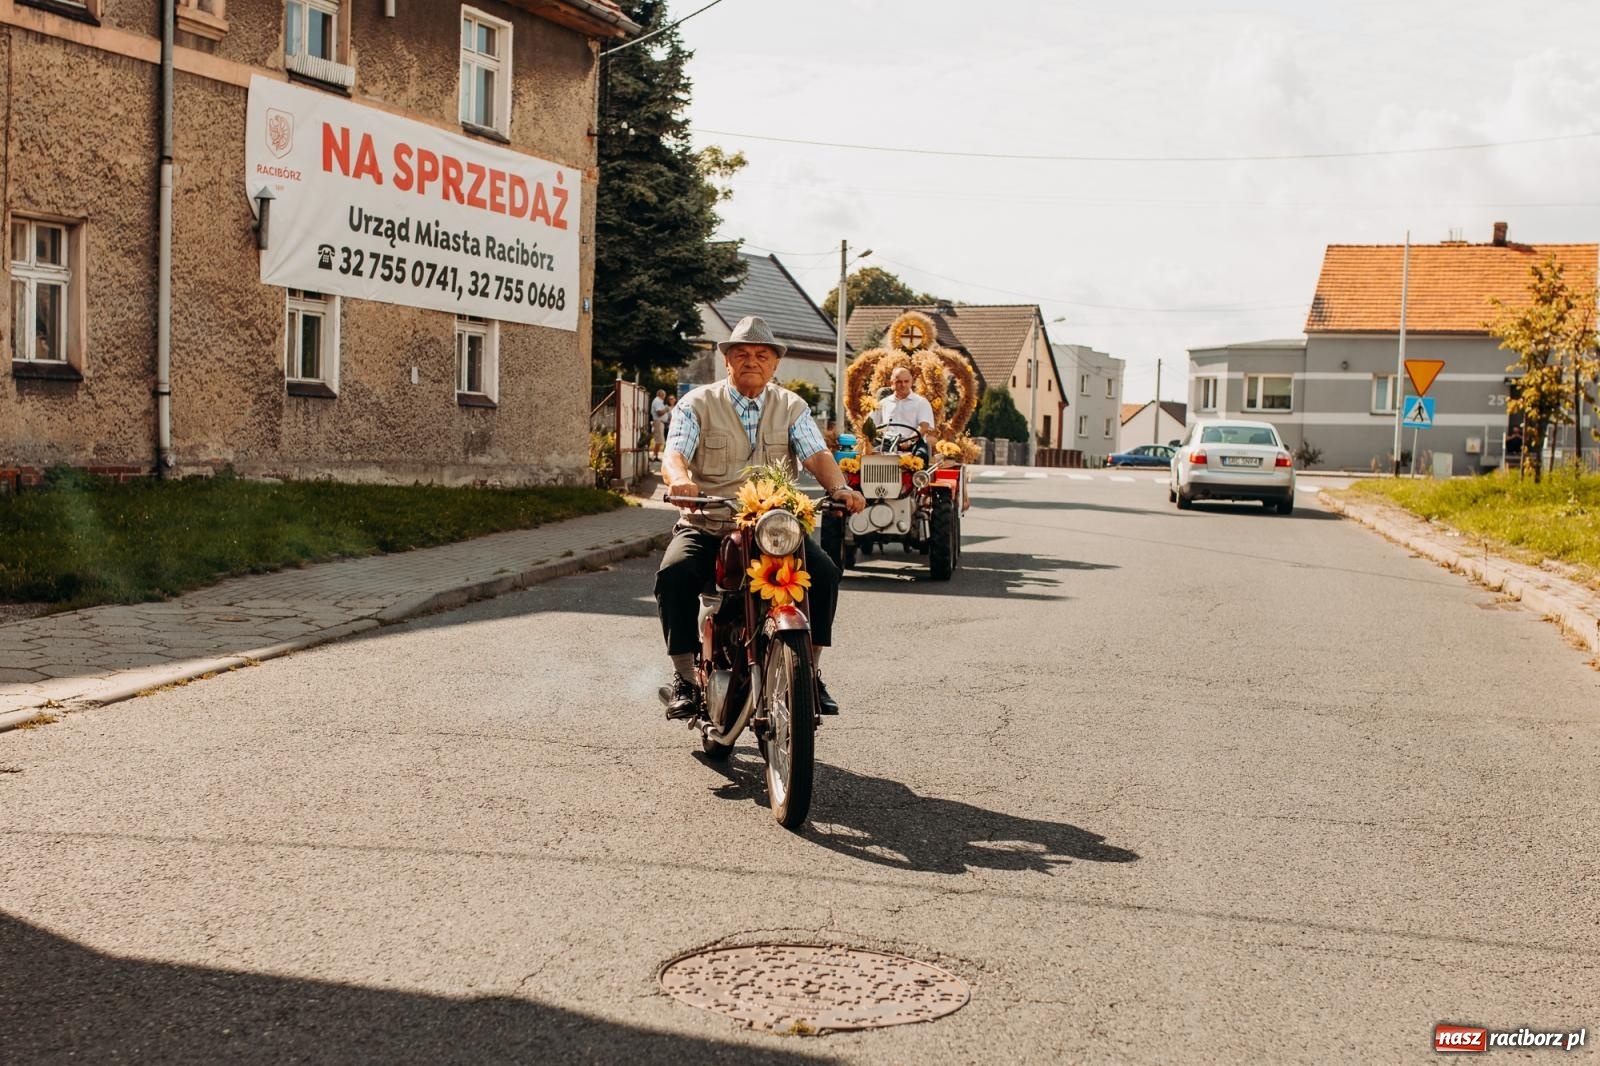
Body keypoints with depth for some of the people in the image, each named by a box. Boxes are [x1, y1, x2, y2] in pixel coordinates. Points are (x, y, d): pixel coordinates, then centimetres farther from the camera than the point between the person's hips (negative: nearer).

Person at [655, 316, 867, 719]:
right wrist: (678, 478, -37)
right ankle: (683, 678, -15)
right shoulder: (698, 403, 4)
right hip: (706, 526, -1)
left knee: (823, 572, -22)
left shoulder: (791, 407, 10)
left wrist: (839, 488, -27)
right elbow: (674, 452, -12)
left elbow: (816, 454, -5)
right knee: (674, 574, -29)